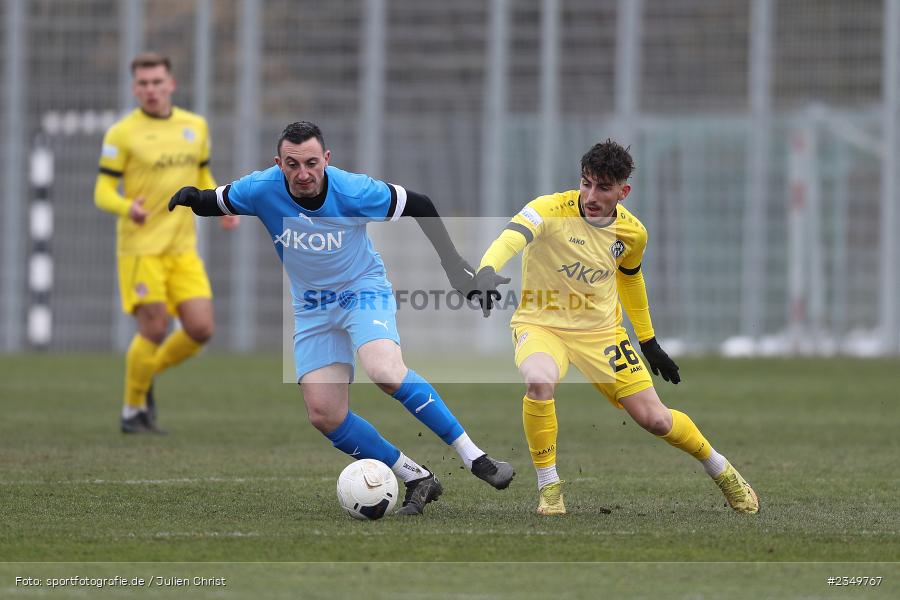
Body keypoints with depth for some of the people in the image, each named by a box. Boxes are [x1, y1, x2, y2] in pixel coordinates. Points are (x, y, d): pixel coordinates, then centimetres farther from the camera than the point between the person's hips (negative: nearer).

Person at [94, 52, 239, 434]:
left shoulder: (195, 126, 9)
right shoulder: (122, 133, -7)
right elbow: (103, 192, -8)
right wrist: (128, 208, -30)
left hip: (183, 249, 5)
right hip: (140, 248, -5)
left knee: (201, 330, -4)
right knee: (154, 331, -7)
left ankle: (148, 374, 23)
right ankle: (133, 411, 12)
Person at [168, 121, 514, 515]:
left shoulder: (354, 191, -22)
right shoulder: (261, 189, -16)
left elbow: (419, 206, -8)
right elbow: (214, 204, 3)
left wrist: (453, 263, -6)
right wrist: (192, 197, -20)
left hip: (364, 290, -4)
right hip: (312, 310, 4)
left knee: (384, 371, -33)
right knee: (324, 416, -8)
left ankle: (473, 457, -26)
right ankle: (416, 480, 5)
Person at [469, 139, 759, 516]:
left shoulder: (632, 233, -5)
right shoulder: (551, 210, -21)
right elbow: (510, 238, -40)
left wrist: (648, 341, 24)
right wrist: (486, 271, -62)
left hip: (601, 330, 3)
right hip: (541, 325, -3)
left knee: (655, 419, -1)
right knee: (540, 382, -36)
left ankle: (722, 472, 29)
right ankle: (548, 488, -16)